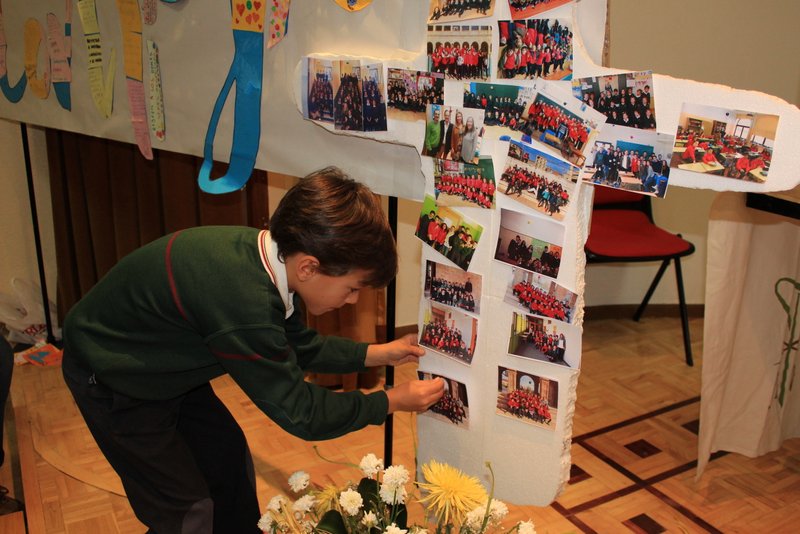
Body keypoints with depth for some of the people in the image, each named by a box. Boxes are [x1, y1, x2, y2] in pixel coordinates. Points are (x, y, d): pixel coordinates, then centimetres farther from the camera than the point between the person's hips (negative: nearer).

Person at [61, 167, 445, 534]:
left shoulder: (266, 255, -15)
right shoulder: (243, 300, -41)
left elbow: (298, 346, 4)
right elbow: (297, 412, -27)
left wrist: (375, 354, 2)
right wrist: (391, 402, -17)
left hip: (162, 366, 8)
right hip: (109, 380, -8)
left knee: (229, 460, 15)